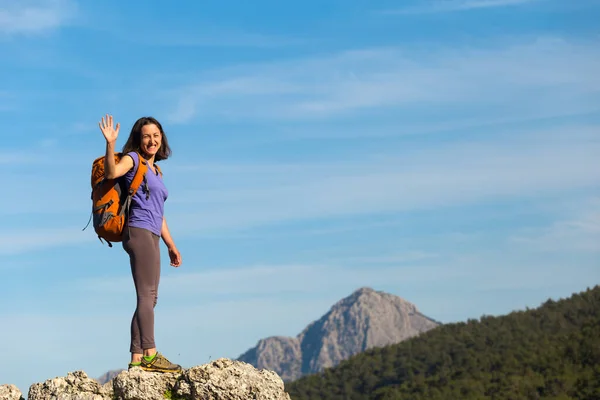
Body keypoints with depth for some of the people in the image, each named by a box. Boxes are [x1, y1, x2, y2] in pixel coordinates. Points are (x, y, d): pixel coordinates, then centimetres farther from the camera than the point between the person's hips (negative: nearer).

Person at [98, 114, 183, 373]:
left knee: (147, 298, 3)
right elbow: (111, 172, -21)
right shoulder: (133, 159, 2)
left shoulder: (155, 171, 25)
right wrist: (110, 144, -33)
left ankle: (137, 359, 2)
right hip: (139, 232, -9)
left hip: (151, 237, 9)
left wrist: (171, 246, 28)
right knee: (147, 295, -14)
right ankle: (150, 353, -18)